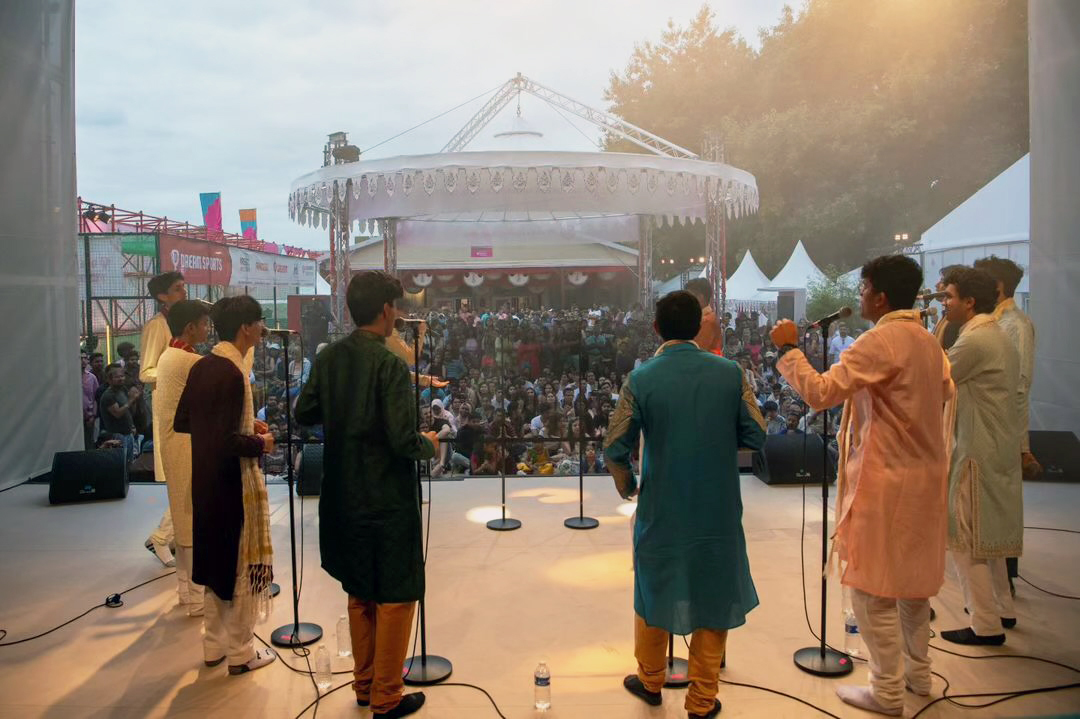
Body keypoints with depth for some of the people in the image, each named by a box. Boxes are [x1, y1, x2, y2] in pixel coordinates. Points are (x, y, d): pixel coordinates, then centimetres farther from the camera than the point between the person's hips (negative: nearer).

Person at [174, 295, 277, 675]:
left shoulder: (201, 366, 4)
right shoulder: (233, 372, -22)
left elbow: (181, 422, 11)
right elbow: (228, 441, -26)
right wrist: (260, 443, -9)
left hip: (205, 478, 8)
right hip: (233, 481, -8)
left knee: (217, 557, 19)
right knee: (241, 561, 6)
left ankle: (214, 645, 32)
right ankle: (240, 652, 20)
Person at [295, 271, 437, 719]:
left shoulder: (328, 358, 0)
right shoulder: (390, 365, -20)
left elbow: (304, 414, 8)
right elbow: (404, 442, -23)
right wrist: (429, 445, -3)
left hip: (344, 499, 7)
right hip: (387, 501, -7)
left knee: (359, 595, 21)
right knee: (395, 598, 9)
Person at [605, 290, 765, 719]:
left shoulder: (642, 379, -11)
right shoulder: (729, 373, -8)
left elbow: (615, 450, -11)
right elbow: (755, 436, -4)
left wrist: (626, 486, 9)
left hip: (661, 509, 0)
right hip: (717, 510, 1)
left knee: (655, 590, 19)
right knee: (712, 597, 14)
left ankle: (650, 681, 38)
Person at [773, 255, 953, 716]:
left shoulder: (880, 341, -20)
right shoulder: (927, 340, 8)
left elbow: (819, 392, -26)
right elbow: (945, 392, 23)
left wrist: (788, 349, -16)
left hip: (886, 480, -9)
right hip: (924, 474, 9)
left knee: (873, 587, 2)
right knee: (912, 578, 21)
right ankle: (918, 673, 34)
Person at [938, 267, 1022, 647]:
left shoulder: (974, 341, -20)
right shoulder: (999, 336, 11)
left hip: (978, 454, -10)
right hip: (999, 451, 10)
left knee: (965, 538, 0)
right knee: (988, 533, 21)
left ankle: (986, 625, 8)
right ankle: (1002, 609, 33)